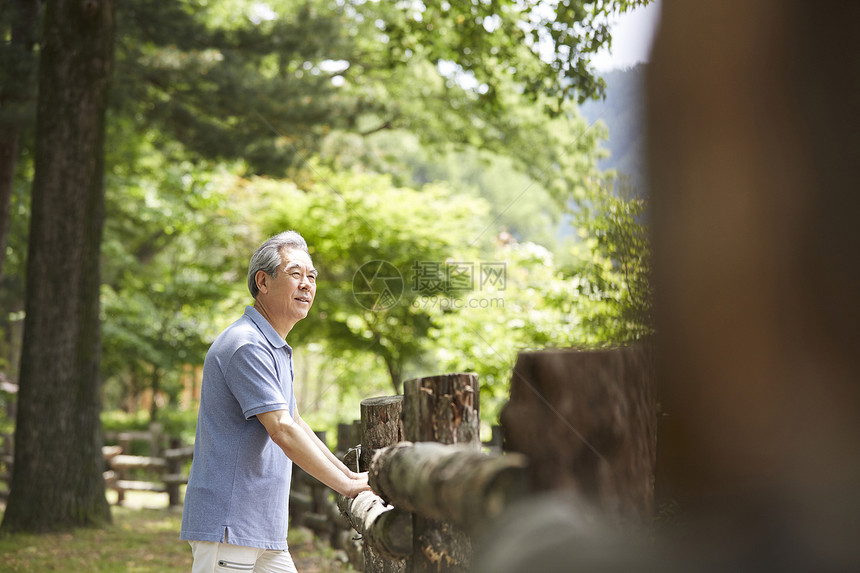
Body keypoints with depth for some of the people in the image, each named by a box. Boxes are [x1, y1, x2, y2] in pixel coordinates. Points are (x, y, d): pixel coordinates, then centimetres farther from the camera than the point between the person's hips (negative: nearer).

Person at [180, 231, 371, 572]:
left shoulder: (275, 349, 20)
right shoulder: (247, 346, -15)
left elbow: (295, 423, 27)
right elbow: (282, 430, -21)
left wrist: (349, 474, 22)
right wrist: (347, 486, -16)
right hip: (227, 525, -10)